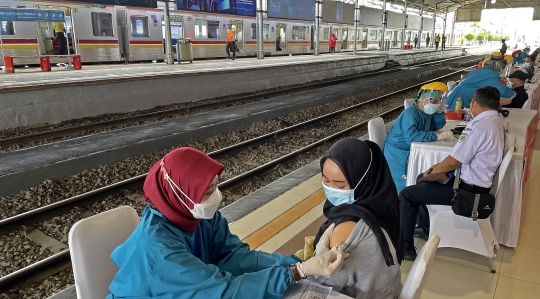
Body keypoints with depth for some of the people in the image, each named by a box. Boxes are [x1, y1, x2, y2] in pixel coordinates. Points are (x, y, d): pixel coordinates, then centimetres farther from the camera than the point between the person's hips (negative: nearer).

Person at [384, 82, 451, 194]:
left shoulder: (427, 111, 3)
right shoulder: (410, 113, -25)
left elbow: (437, 126, 18)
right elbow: (411, 136, -38)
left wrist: (440, 112, -2)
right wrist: (436, 136, -33)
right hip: (398, 152, -9)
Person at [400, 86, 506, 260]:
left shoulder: (479, 126, -25)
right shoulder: (495, 123, 7)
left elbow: (453, 162, -20)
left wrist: (431, 172, -2)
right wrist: (439, 167, 8)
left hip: (467, 189, -10)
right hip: (476, 182, 10)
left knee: (407, 194, -5)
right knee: (422, 180, 23)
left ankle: (405, 248, 4)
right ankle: (427, 227, 34)